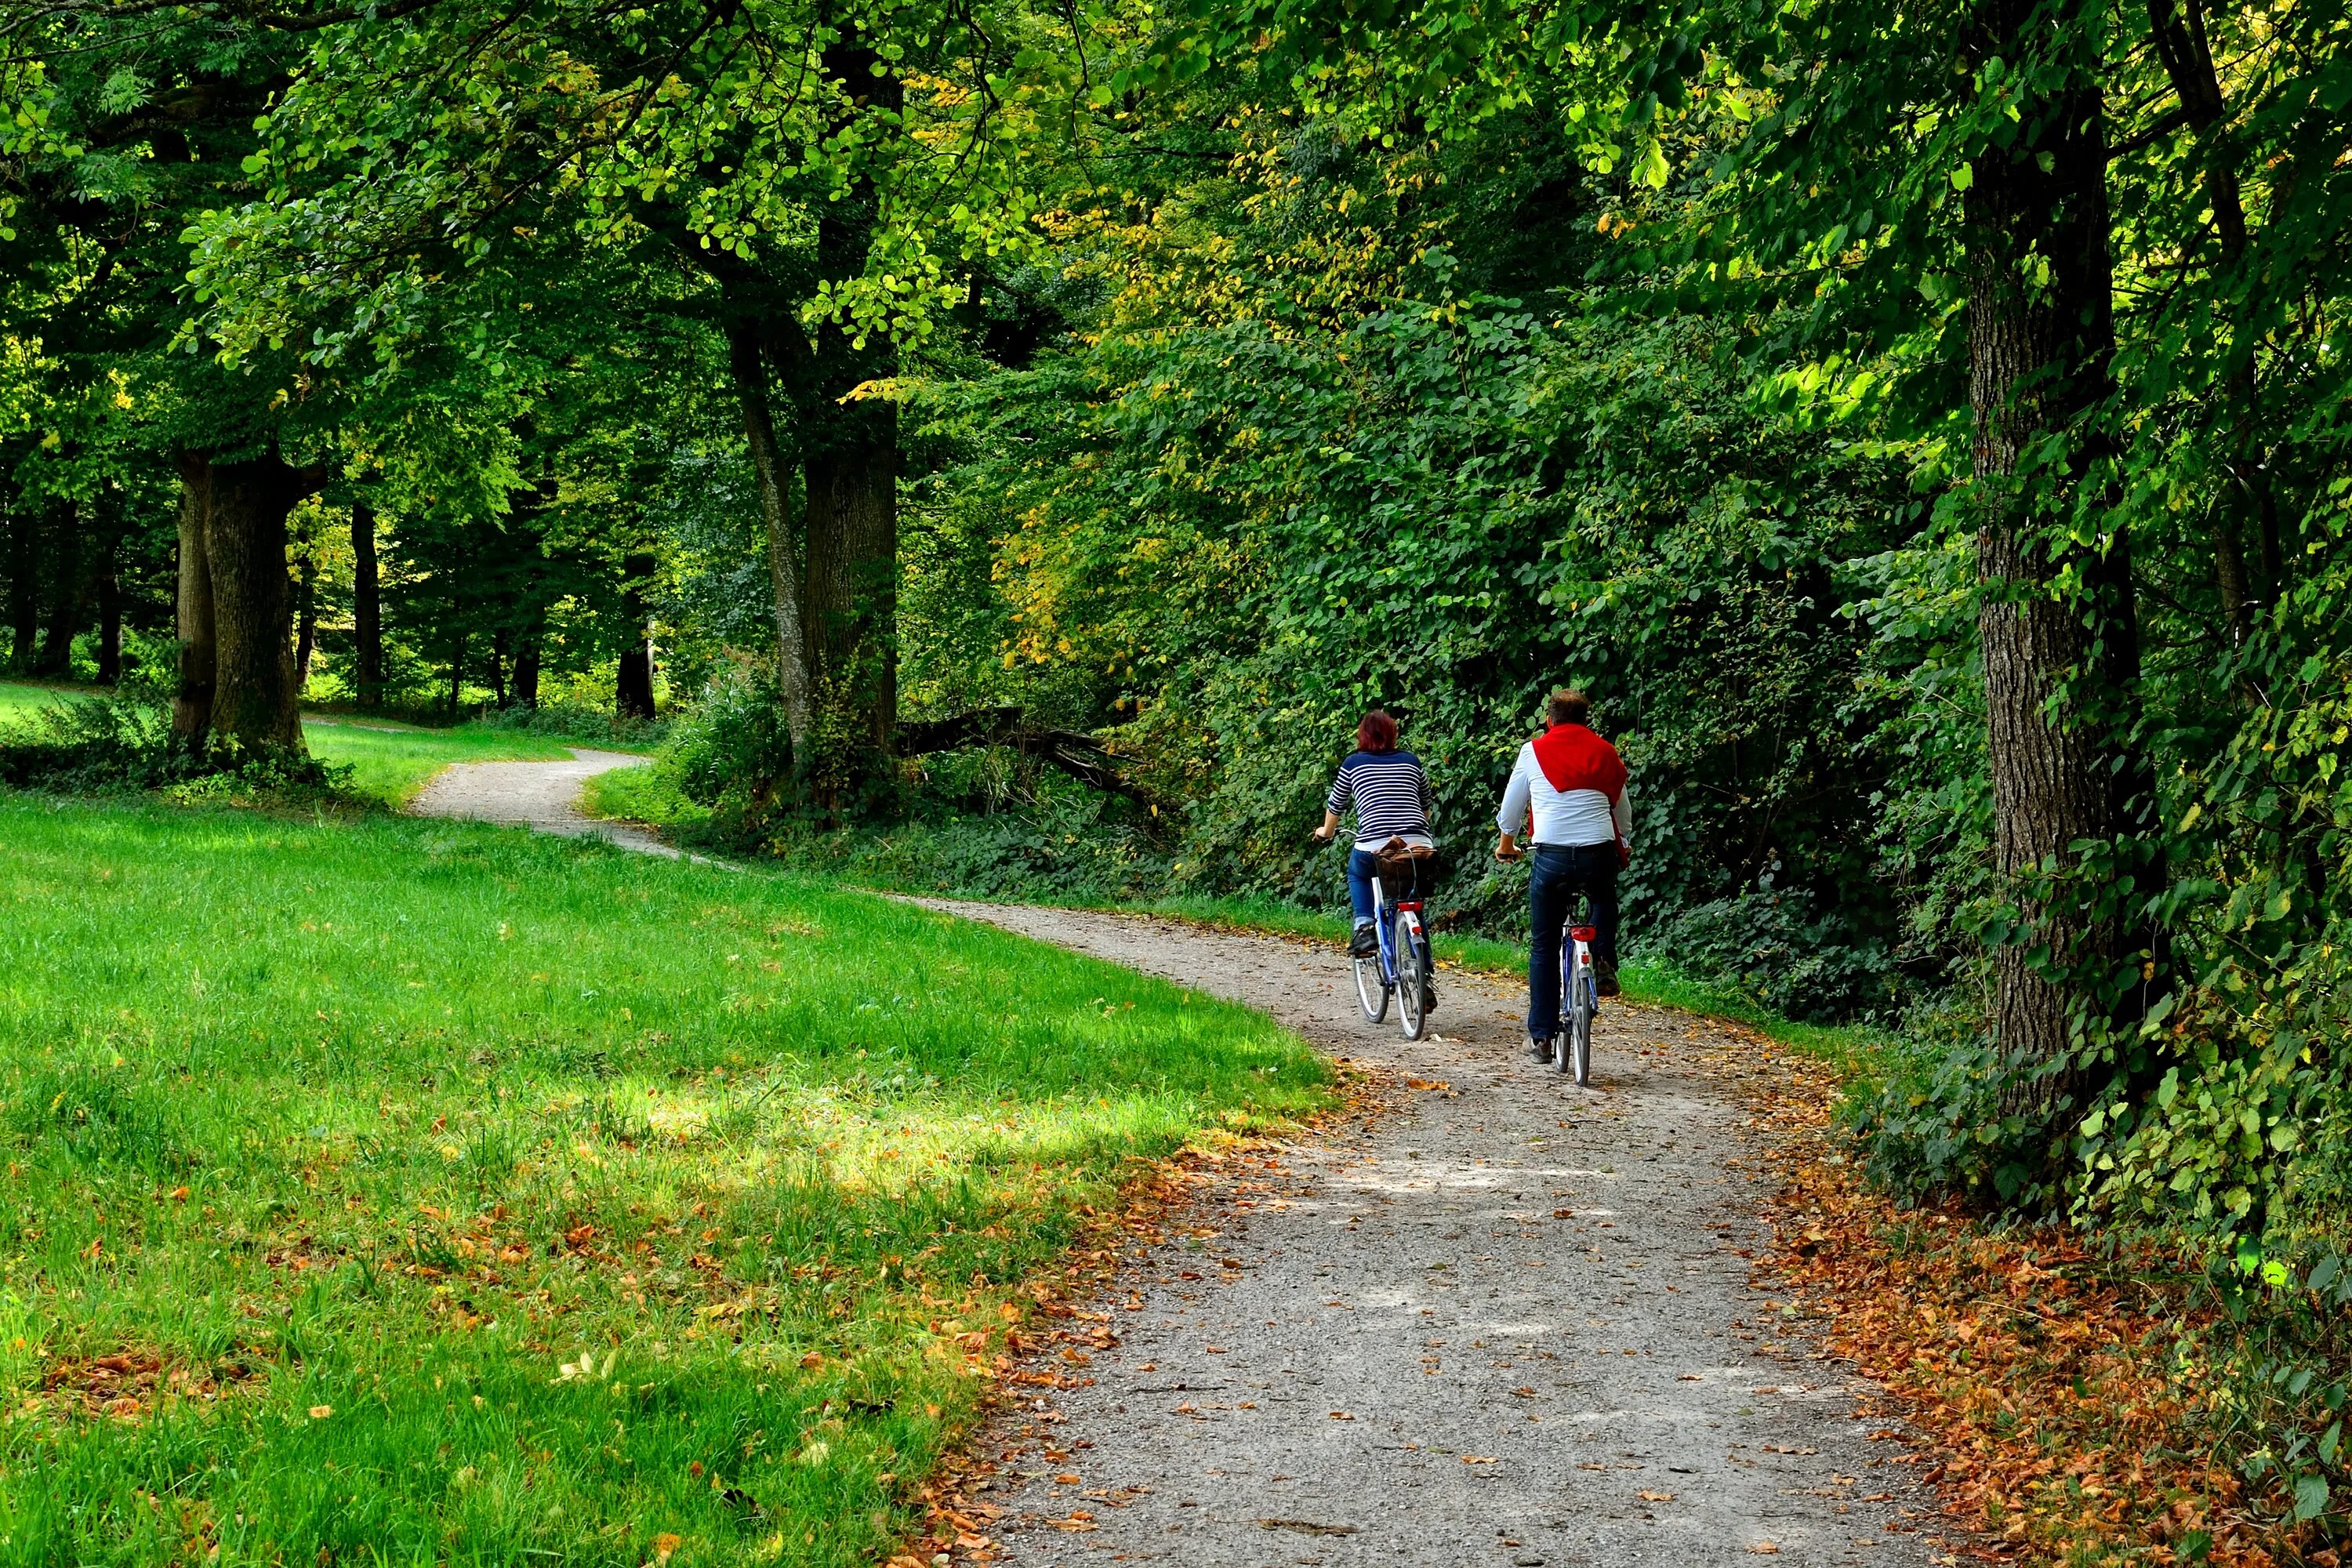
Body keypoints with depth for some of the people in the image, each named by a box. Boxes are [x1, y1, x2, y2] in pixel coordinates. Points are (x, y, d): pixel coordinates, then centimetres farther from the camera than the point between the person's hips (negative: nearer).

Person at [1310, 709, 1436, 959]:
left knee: (1357, 873, 30)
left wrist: (1326, 832, 46)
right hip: (1419, 844, 3)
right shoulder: (1411, 760, 19)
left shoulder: (1353, 763, 12)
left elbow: (1335, 805, 26)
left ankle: (1364, 928, 9)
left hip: (1375, 844, -2)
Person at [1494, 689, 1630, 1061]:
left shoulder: (1533, 752, 8)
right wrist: (1624, 847, 45)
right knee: (1604, 902, 36)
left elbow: (1511, 808, 19)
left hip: (1551, 857, -1)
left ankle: (1541, 1036, 8)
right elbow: (1622, 813, 25)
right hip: (1599, 856, 1)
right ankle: (1604, 964, 14)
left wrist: (1506, 844, 38)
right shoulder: (1606, 754, 12)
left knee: (1543, 947, 9)